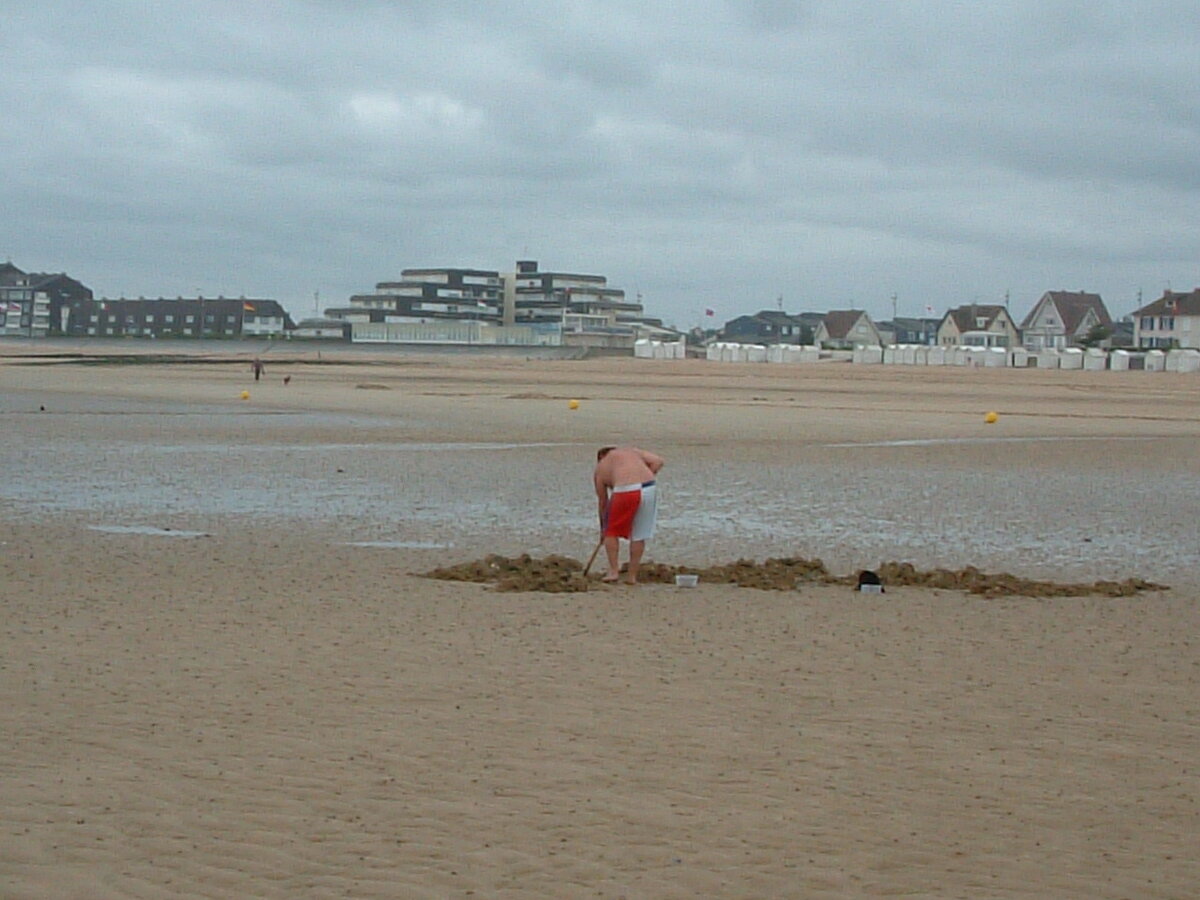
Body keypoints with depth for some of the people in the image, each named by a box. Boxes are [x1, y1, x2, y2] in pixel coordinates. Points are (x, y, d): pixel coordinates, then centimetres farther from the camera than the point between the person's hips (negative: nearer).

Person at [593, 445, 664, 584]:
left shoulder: (600, 469, 22)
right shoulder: (631, 451, 29)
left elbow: (603, 502, 25)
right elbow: (658, 461, 14)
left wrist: (603, 528, 34)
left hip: (624, 492, -3)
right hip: (649, 489, 3)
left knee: (612, 531, 18)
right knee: (639, 535, 15)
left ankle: (613, 571, 11)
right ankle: (632, 576, 18)